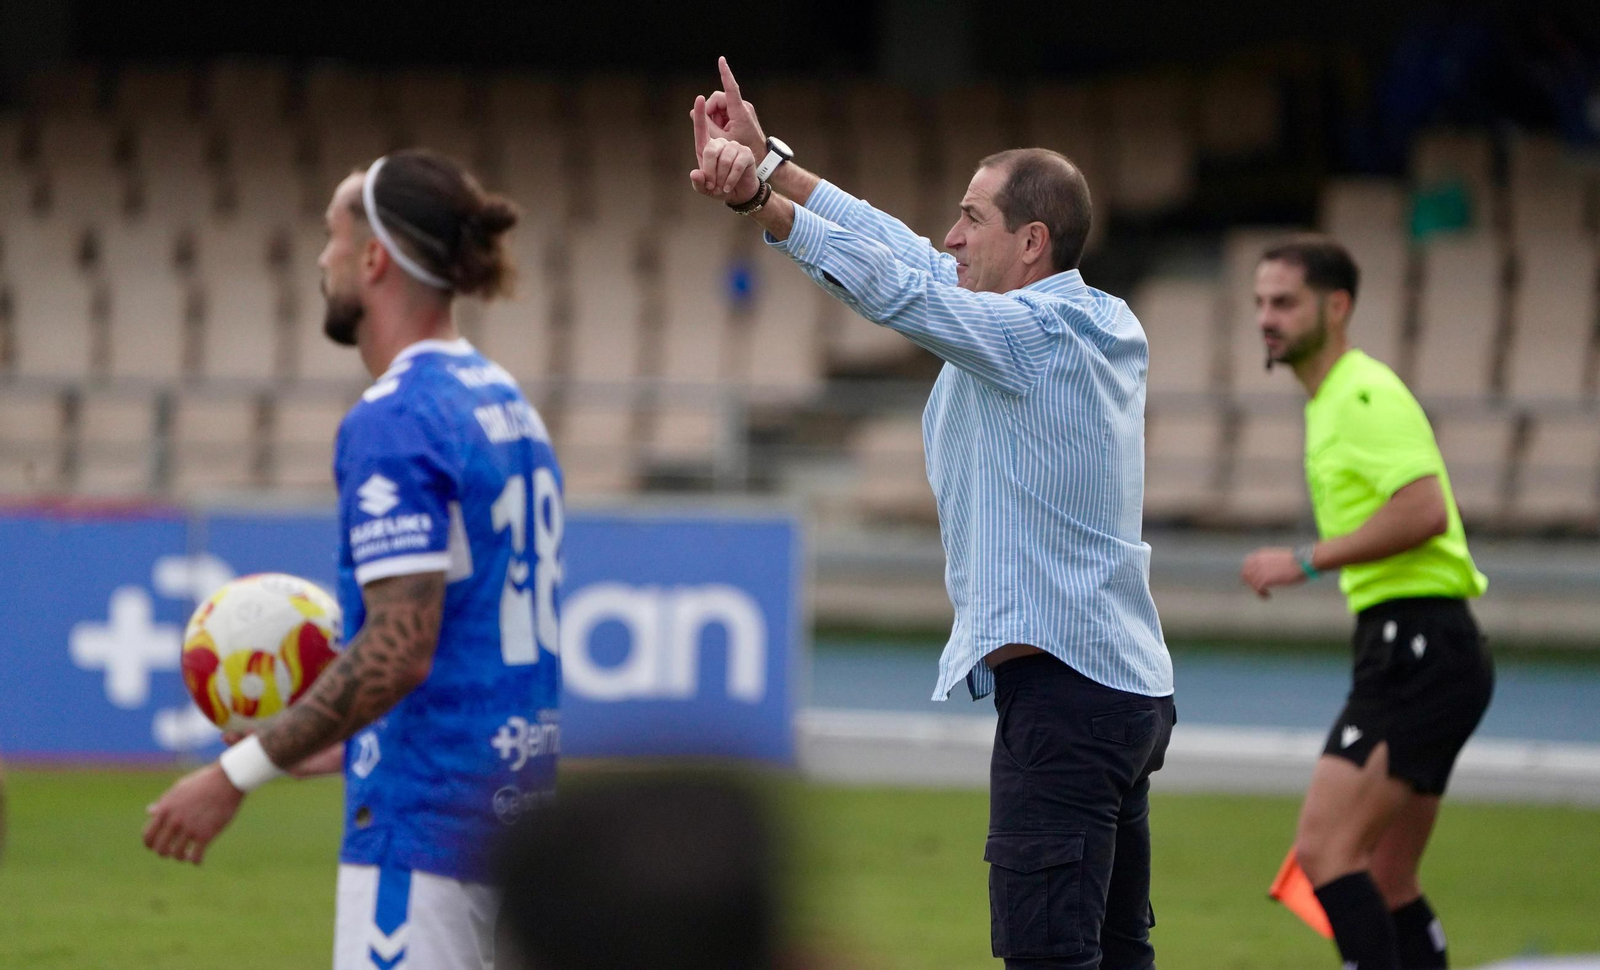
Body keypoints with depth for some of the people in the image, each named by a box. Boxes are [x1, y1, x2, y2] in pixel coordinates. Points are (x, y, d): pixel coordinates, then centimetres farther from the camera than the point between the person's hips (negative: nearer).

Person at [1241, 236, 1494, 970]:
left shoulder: (1365, 394, -11)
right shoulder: (1328, 403, 20)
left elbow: (1423, 509, -23)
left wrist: (1304, 563, -19)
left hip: (1418, 651, -11)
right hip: (1411, 653, 11)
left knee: (1324, 850, -18)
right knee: (1386, 886, 11)